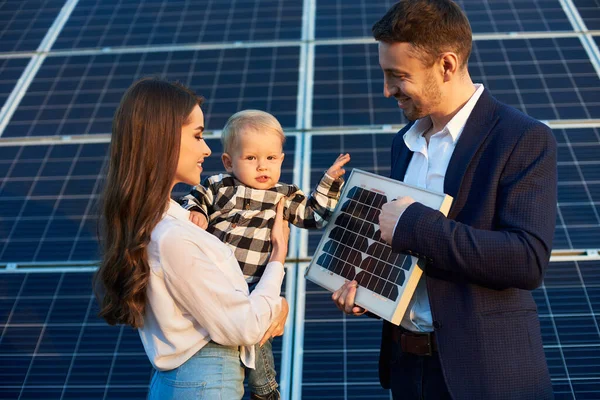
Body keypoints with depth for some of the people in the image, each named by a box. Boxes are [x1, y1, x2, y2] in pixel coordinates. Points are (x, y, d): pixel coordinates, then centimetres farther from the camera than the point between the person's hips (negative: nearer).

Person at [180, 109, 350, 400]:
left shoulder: (285, 196, 7)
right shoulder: (218, 186, 5)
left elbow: (314, 214, 12)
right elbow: (194, 198, 14)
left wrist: (330, 182, 5)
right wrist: (195, 212, -8)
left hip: (253, 289, -1)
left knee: (255, 338, -3)